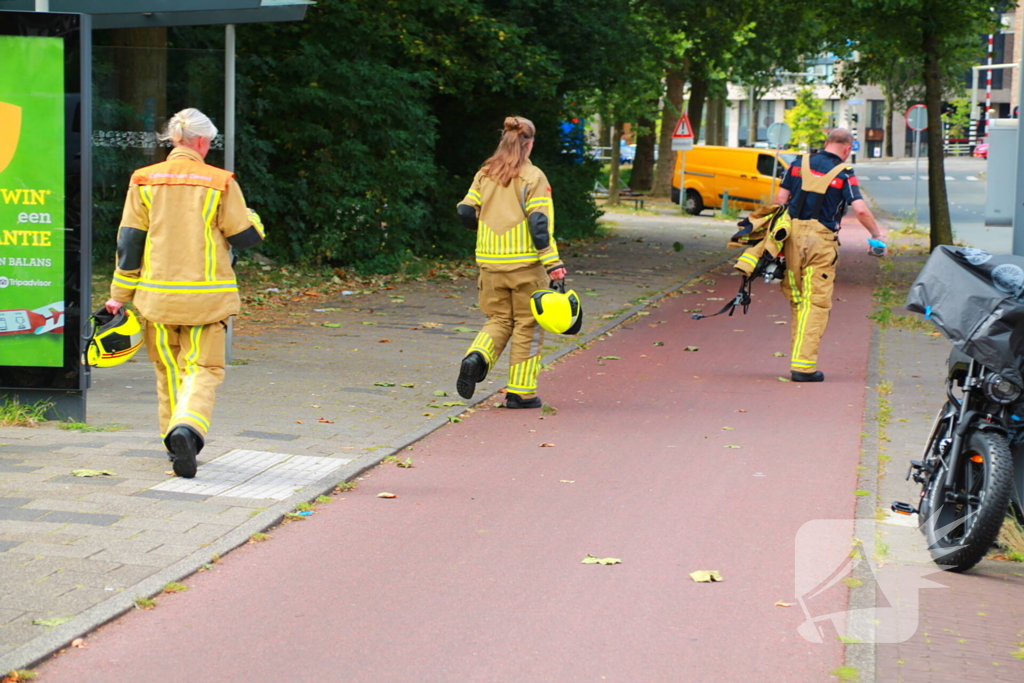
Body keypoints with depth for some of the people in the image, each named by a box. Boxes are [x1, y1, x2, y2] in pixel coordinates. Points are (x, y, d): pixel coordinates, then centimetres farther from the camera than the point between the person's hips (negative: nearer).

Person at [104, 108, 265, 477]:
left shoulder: (145, 181, 1)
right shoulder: (220, 183, -6)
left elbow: (129, 242, 3)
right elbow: (246, 237, -1)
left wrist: (120, 294, 10)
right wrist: (251, 216, 22)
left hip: (158, 294, 3)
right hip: (206, 295, -2)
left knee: (169, 369, 17)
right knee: (203, 368, 0)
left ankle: (176, 441, 24)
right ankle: (187, 429, -26)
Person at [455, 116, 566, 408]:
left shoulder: (485, 175, 6)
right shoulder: (532, 177, -8)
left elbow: (466, 212, 5)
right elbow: (540, 223, -15)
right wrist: (554, 266, -15)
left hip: (490, 264, 4)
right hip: (525, 264, -4)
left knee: (498, 319, 16)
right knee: (527, 326, 7)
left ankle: (476, 358, -13)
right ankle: (520, 392, 9)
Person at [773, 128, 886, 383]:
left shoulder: (800, 164, 10)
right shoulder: (844, 174, -2)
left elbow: (781, 198, 8)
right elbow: (860, 209, -11)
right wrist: (877, 234, 3)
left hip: (793, 234, 4)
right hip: (820, 239, -4)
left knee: (797, 300, 15)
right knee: (816, 304, -1)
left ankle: (799, 358, 18)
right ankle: (804, 365, -6)